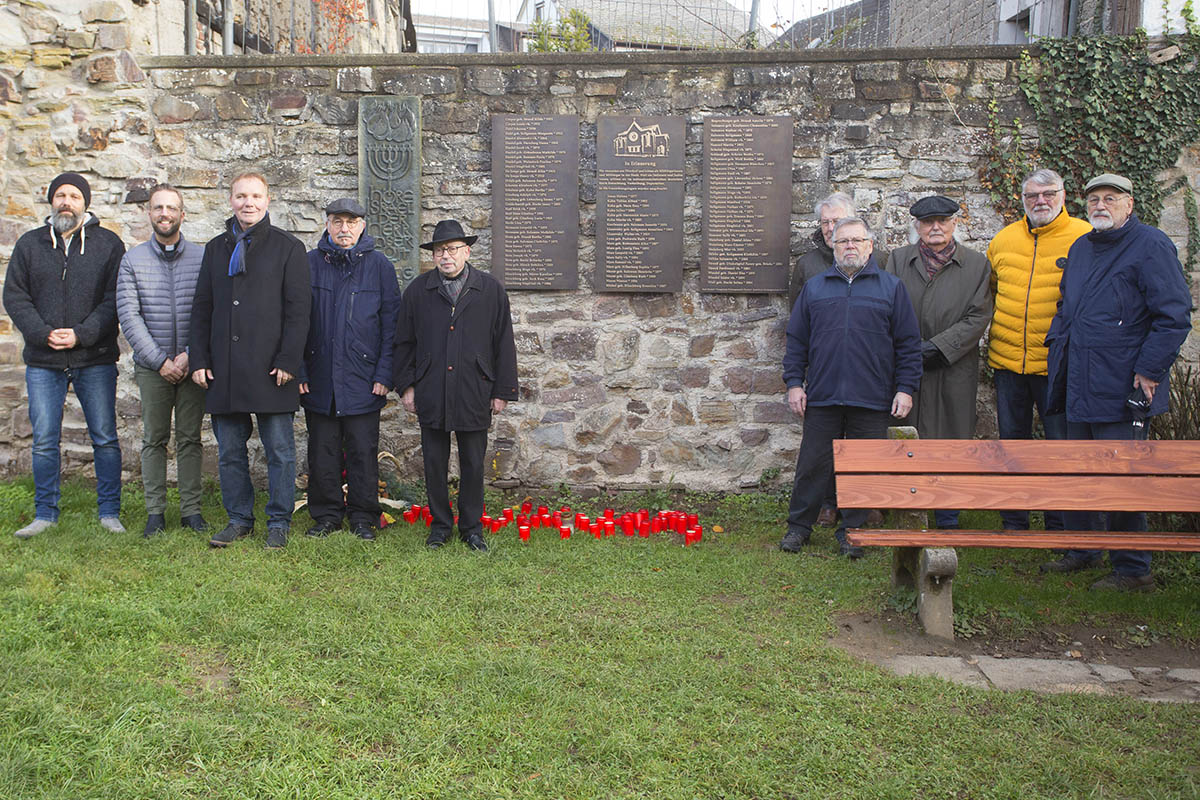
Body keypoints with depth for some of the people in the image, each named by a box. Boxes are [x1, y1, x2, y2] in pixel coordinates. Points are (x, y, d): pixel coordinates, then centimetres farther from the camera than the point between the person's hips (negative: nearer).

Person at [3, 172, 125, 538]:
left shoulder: (108, 244, 4)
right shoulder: (29, 244, 10)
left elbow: (115, 299, -3)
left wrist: (81, 334, -13)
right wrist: (44, 334, -9)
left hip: (95, 359, -2)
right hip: (42, 360, 2)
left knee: (105, 438, 2)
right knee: (44, 441, 5)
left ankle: (109, 512, 12)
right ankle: (45, 514, 16)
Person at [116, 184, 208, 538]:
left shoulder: (202, 257, 3)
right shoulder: (132, 260, 4)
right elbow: (129, 315, -2)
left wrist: (189, 355, -11)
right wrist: (160, 360, -9)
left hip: (192, 363, 0)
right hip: (151, 366, 0)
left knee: (190, 438, 4)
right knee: (154, 439, 5)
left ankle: (191, 508, 12)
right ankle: (155, 511, 13)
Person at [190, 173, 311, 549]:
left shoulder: (288, 247, 2)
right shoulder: (216, 249, 15)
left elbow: (298, 310, -4)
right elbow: (202, 309, 16)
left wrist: (288, 360, -12)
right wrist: (199, 359, 6)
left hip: (270, 368, -4)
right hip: (224, 371, 4)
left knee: (279, 449, 1)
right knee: (229, 451, 9)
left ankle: (279, 522, 12)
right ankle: (239, 518, 21)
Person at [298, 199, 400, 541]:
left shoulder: (380, 266, 3)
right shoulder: (310, 264, 5)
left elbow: (391, 324, 1)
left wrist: (384, 374, -6)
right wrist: (298, 371, -2)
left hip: (363, 382, -1)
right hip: (319, 380, 2)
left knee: (363, 452, 4)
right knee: (322, 452, 9)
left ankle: (363, 517, 16)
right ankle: (327, 515, 22)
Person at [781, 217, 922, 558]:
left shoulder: (891, 287, 7)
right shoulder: (814, 287, 11)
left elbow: (909, 342, 5)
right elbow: (796, 339, 13)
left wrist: (906, 388, -1)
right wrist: (794, 382, 5)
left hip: (871, 401, -1)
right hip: (822, 398, 1)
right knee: (812, 465, 6)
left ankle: (852, 532, 18)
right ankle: (798, 526, 19)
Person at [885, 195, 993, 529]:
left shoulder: (977, 264, 6)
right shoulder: (898, 260, 8)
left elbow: (978, 317, -1)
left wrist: (937, 346, -12)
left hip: (954, 371, 0)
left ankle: (947, 520, 17)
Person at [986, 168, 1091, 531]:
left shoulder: (1084, 237, -3)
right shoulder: (1004, 239, 9)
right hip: (1008, 359, 4)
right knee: (1012, 440, 11)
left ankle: (1060, 525, 17)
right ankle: (1014, 522, 23)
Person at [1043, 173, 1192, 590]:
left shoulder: (1151, 246, -7)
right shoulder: (1080, 248, 16)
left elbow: (1174, 316, -12)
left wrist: (1148, 371, -15)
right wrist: (1057, 345, 17)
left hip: (1121, 391, -8)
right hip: (1079, 388, 8)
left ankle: (1132, 570, 9)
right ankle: (1082, 551, 29)